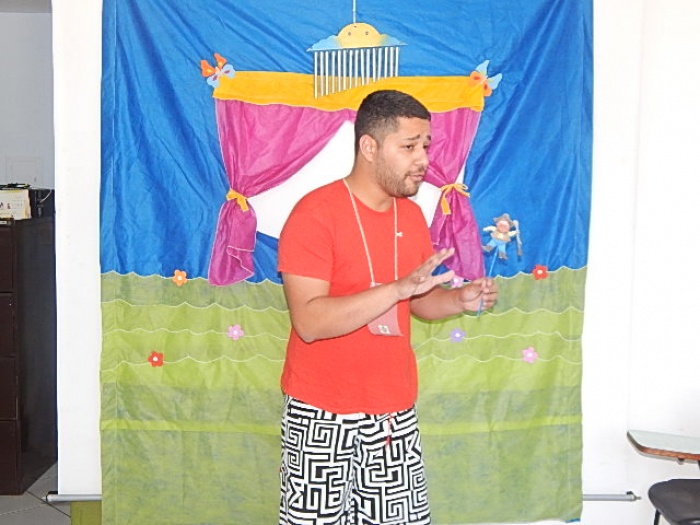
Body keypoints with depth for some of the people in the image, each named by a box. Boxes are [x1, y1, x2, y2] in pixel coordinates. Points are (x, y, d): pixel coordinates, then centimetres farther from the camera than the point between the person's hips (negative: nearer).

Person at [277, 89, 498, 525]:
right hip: (324, 416, -6)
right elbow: (309, 321, -24)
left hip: (396, 411, 6)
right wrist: (401, 287, -30)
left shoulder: (412, 215, 6)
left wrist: (460, 299, -5)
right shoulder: (315, 213, -16)